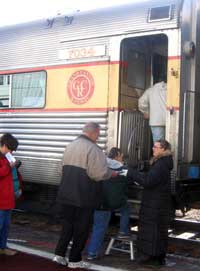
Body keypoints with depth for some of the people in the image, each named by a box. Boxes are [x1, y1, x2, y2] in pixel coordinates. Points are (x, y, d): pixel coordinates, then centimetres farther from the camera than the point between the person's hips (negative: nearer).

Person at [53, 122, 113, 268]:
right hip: (84, 197, -7)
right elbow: (99, 173, -22)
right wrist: (111, 173, -4)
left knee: (67, 224, 19)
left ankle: (59, 254, 18)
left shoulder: (70, 146, 11)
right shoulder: (93, 149, -16)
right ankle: (74, 260, 15)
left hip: (66, 194, 7)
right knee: (81, 228, 7)